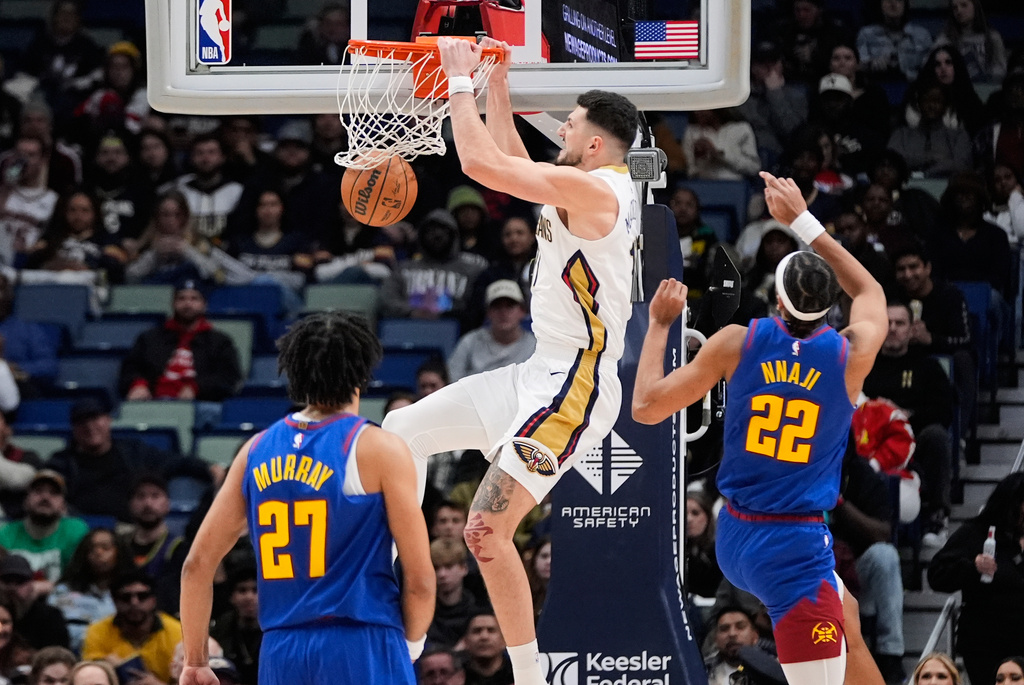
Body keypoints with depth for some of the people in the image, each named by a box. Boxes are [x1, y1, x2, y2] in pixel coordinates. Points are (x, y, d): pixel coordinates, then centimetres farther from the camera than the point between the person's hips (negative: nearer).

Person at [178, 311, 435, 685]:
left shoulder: (257, 450, 11)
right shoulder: (380, 449, -3)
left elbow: (197, 564, 12)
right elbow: (420, 578, -4)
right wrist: (411, 644, 14)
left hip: (283, 654, 5)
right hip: (363, 654, -5)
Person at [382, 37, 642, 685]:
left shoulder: (594, 188, -18)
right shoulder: (596, 190, 13)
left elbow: (481, 163, -23)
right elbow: (513, 164, 30)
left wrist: (461, 78, -12)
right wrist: (497, 84, 25)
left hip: (575, 388, -11)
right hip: (544, 373, 11)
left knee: (488, 530, -17)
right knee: (404, 430, 14)